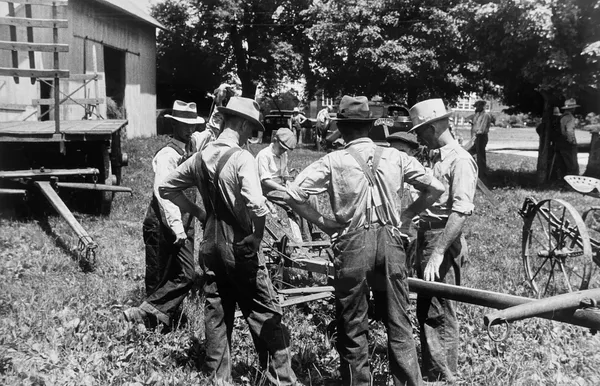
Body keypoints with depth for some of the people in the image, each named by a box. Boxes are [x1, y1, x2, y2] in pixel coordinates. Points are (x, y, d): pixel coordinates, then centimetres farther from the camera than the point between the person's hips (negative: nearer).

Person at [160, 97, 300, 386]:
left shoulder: (201, 157, 3)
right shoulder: (242, 158, -17)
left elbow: (166, 188, 13)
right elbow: (256, 205, -31)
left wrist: (198, 212, 13)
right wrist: (258, 234, -13)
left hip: (210, 243, 6)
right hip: (240, 245, -6)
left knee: (216, 312, 16)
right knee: (265, 313, 6)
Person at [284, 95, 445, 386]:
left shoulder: (333, 161, -5)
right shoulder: (394, 157, 3)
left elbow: (293, 195, -10)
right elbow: (435, 188, 7)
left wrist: (323, 223, 0)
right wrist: (404, 216, 12)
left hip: (353, 243, -2)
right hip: (390, 241, 3)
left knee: (353, 326, 11)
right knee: (399, 323, 13)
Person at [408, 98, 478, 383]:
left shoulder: (460, 160, -15)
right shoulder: (436, 157, 13)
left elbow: (460, 211, -23)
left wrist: (438, 252, -29)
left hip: (444, 240, -9)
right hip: (425, 235, 9)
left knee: (439, 314, 0)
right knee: (424, 309, 17)